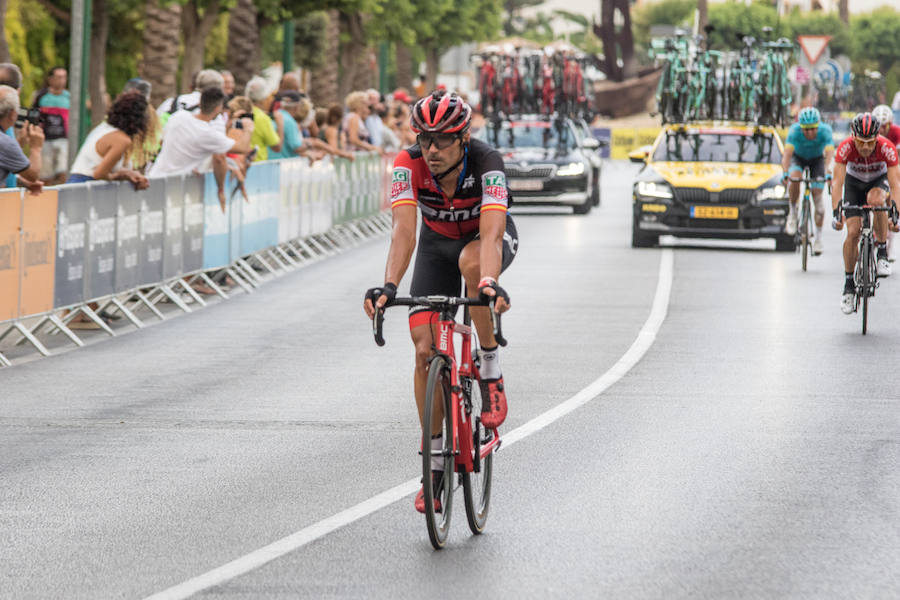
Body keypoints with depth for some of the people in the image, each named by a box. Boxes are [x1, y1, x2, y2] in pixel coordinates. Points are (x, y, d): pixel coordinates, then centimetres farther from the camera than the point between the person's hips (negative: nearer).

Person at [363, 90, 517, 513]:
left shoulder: (485, 163, -35)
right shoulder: (410, 164, -29)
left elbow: (490, 231, -47)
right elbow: (404, 229, -39)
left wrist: (489, 282, -66)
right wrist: (388, 287, -55)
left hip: (485, 238, -3)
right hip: (438, 243, 3)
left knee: (471, 261, -40)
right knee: (426, 349, -10)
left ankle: (491, 369, -21)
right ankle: (434, 458, 2)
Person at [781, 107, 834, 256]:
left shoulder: (825, 130, -33)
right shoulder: (795, 130, -33)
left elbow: (829, 154, -44)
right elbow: (787, 153, -42)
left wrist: (828, 172, -61)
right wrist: (785, 173, -58)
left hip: (817, 159, 0)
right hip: (798, 157, 0)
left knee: (817, 194, -11)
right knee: (795, 179, -32)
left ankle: (818, 236, 0)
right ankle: (793, 213, -10)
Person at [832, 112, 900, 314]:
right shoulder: (845, 148, -32)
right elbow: (838, 182, -35)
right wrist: (836, 213, -46)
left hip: (879, 180, -1)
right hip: (854, 182, 1)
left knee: (875, 200, -36)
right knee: (853, 232, -13)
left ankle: (882, 253, -17)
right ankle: (848, 284, 3)